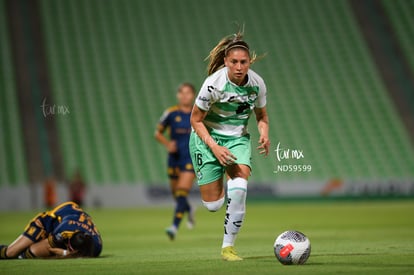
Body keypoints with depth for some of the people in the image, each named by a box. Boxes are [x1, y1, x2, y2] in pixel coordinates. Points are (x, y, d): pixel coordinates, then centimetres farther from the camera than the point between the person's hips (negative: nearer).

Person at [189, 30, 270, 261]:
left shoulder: (257, 84, -11)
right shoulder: (214, 84, -22)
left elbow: (262, 116, 8)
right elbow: (196, 120, -12)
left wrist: (264, 134, -13)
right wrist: (214, 147, -23)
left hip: (238, 138, 2)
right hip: (207, 138, -2)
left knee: (239, 187, -26)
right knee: (213, 205, -5)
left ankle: (228, 246, -12)